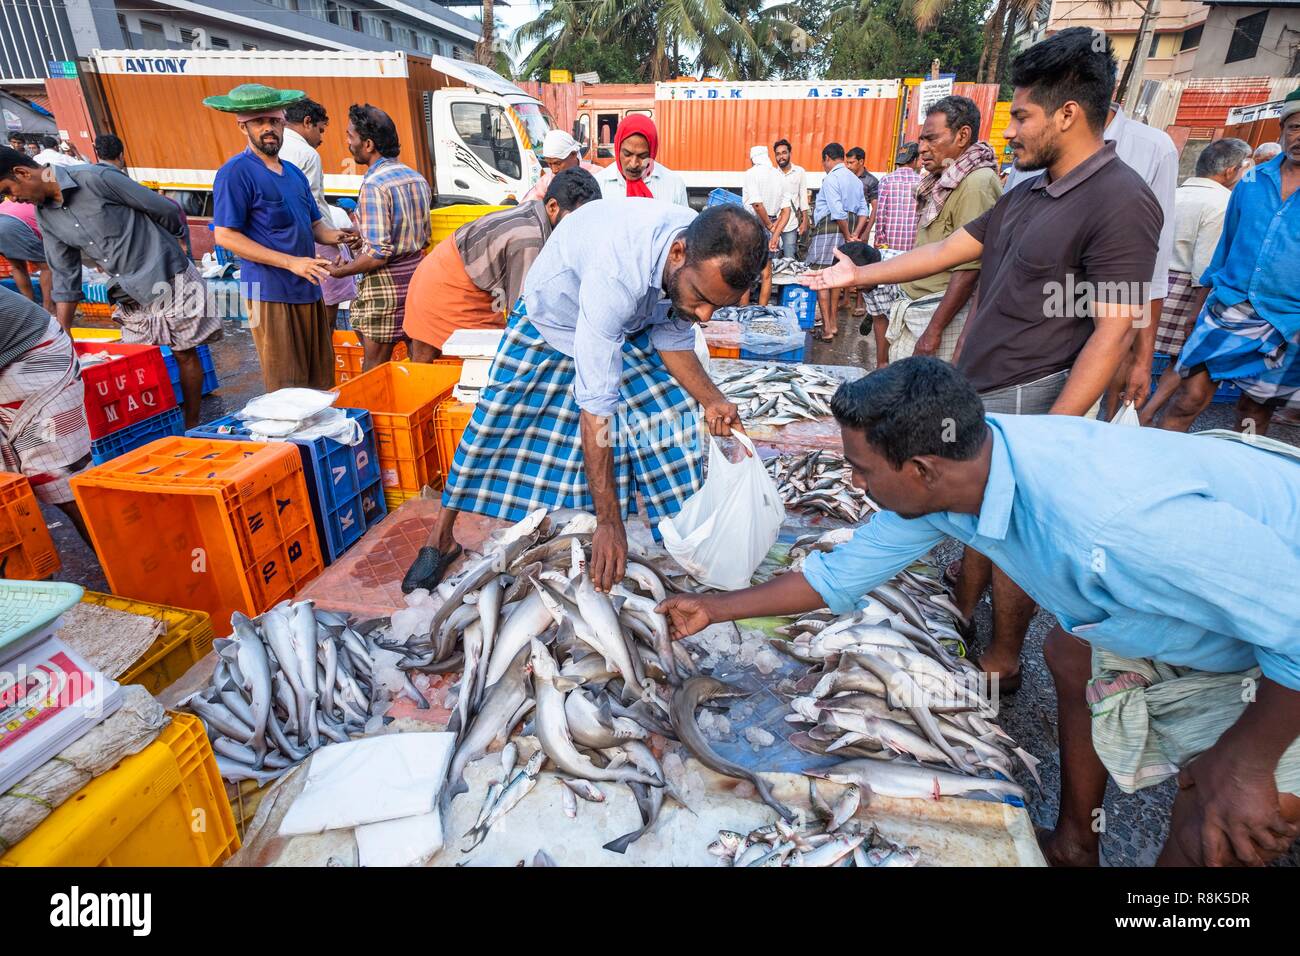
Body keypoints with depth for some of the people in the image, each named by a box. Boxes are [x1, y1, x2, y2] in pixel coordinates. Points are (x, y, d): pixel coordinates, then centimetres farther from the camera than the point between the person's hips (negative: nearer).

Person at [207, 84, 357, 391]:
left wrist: (336, 235, -1)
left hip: (309, 289, 7)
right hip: (271, 293, -7)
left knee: (322, 383, 9)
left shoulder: (294, 172, 18)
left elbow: (314, 224, 23)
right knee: (288, 391, -4)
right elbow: (225, 236, -11)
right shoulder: (235, 172, -6)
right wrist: (291, 262, -18)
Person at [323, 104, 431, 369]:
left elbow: (378, 255, -21)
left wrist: (341, 271, -6)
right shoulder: (417, 178, 10)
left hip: (385, 287, -8)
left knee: (375, 368, 2)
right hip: (417, 281, 8)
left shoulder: (374, 185, -16)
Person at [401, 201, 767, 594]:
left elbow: (673, 341, -8)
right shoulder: (617, 273, -45)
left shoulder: (705, 257, -24)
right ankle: (441, 539, 19)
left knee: (671, 425, -8)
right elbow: (596, 404, -45)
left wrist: (710, 399, -27)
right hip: (551, 322, -4)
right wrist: (608, 523, -42)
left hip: (629, 330, 5)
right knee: (494, 427, -1)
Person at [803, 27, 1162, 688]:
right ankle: (960, 618, 37)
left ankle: (1004, 661, 21)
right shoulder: (1027, 194, 12)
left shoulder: (1120, 202, -15)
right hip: (979, 391, 8)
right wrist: (856, 275, 18)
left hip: (1027, 401, -8)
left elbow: (1114, 331, -20)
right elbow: (948, 250, 18)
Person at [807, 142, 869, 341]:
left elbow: (838, 212, -20)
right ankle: (833, 323, 25)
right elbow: (863, 210, 9)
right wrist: (855, 234, 2)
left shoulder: (831, 179, -12)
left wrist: (848, 235, -10)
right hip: (844, 234, 8)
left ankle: (826, 328, -6)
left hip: (828, 231, -8)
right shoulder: (855, 179, 14)